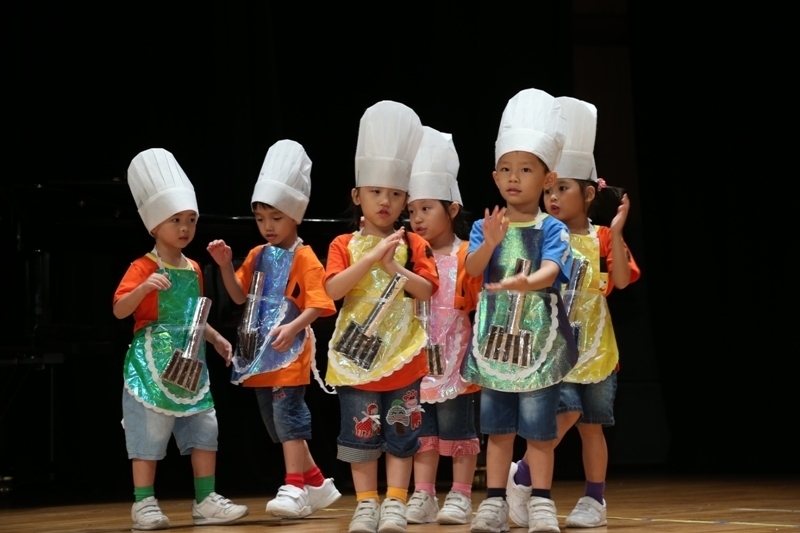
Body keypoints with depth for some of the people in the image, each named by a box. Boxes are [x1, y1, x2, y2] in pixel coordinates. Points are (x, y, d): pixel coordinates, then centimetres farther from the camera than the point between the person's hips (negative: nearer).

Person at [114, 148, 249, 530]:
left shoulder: (193, 269, 13)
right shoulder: (144, 268, -8)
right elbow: (120, 310, -18)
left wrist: (216, 338, 14)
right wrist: (144, 289, -33)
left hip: (190, 364, 7)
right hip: (152, 364, -7)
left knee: (204, 428, 6)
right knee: (148, 431, -4)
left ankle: (206, 501, 13)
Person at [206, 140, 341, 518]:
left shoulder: (304, 259, -8)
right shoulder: (257, 256, 13)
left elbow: (317, 305, -14)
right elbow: (240, 297, 16)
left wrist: (292, 328, -30)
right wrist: (226, 266, 2)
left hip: (290, 352, -8)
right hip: (260, 351, 8)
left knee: (288, 413, -12)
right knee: (274, 421, 11)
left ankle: (294, 488, -9)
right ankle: (316, 482, 21)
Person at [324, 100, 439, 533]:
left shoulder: (413, 245, 4)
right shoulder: (345, 245, 3)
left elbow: (426, 290, -7)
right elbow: (333, 289, -12)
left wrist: (393, 266, -19)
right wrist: (372, 258, -18)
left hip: (401, 355, 0)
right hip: (356, 355, 0)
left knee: (401, 433, 2)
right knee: (360, 433, 4)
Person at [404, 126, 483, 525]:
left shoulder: (466, 255, -6)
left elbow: (481, 298, -12)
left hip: (454, 361, -5)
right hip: (418, 362, 5)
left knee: (457, 429, 4)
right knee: (422, 432, 9)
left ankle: (460, 496, 10)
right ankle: (422, 497, 13)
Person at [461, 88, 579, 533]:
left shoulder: (552, 229, -5)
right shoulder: (486, 226, 4)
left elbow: (550, 271, -21)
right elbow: (472, 270, -10)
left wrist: (526, 283, -43)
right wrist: (490, 243, -30)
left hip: (540, 342, -3)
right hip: (495, 341, 3)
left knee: (539, 428, 1)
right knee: (498, 427, 9)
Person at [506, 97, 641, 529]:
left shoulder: (602, 239, 2)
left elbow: (622, 279, -11)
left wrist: (616, 231, -17)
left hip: (595, 347, 2)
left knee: (592, 424, 8)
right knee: (566, 411, -19)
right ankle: (521, 478, -3)